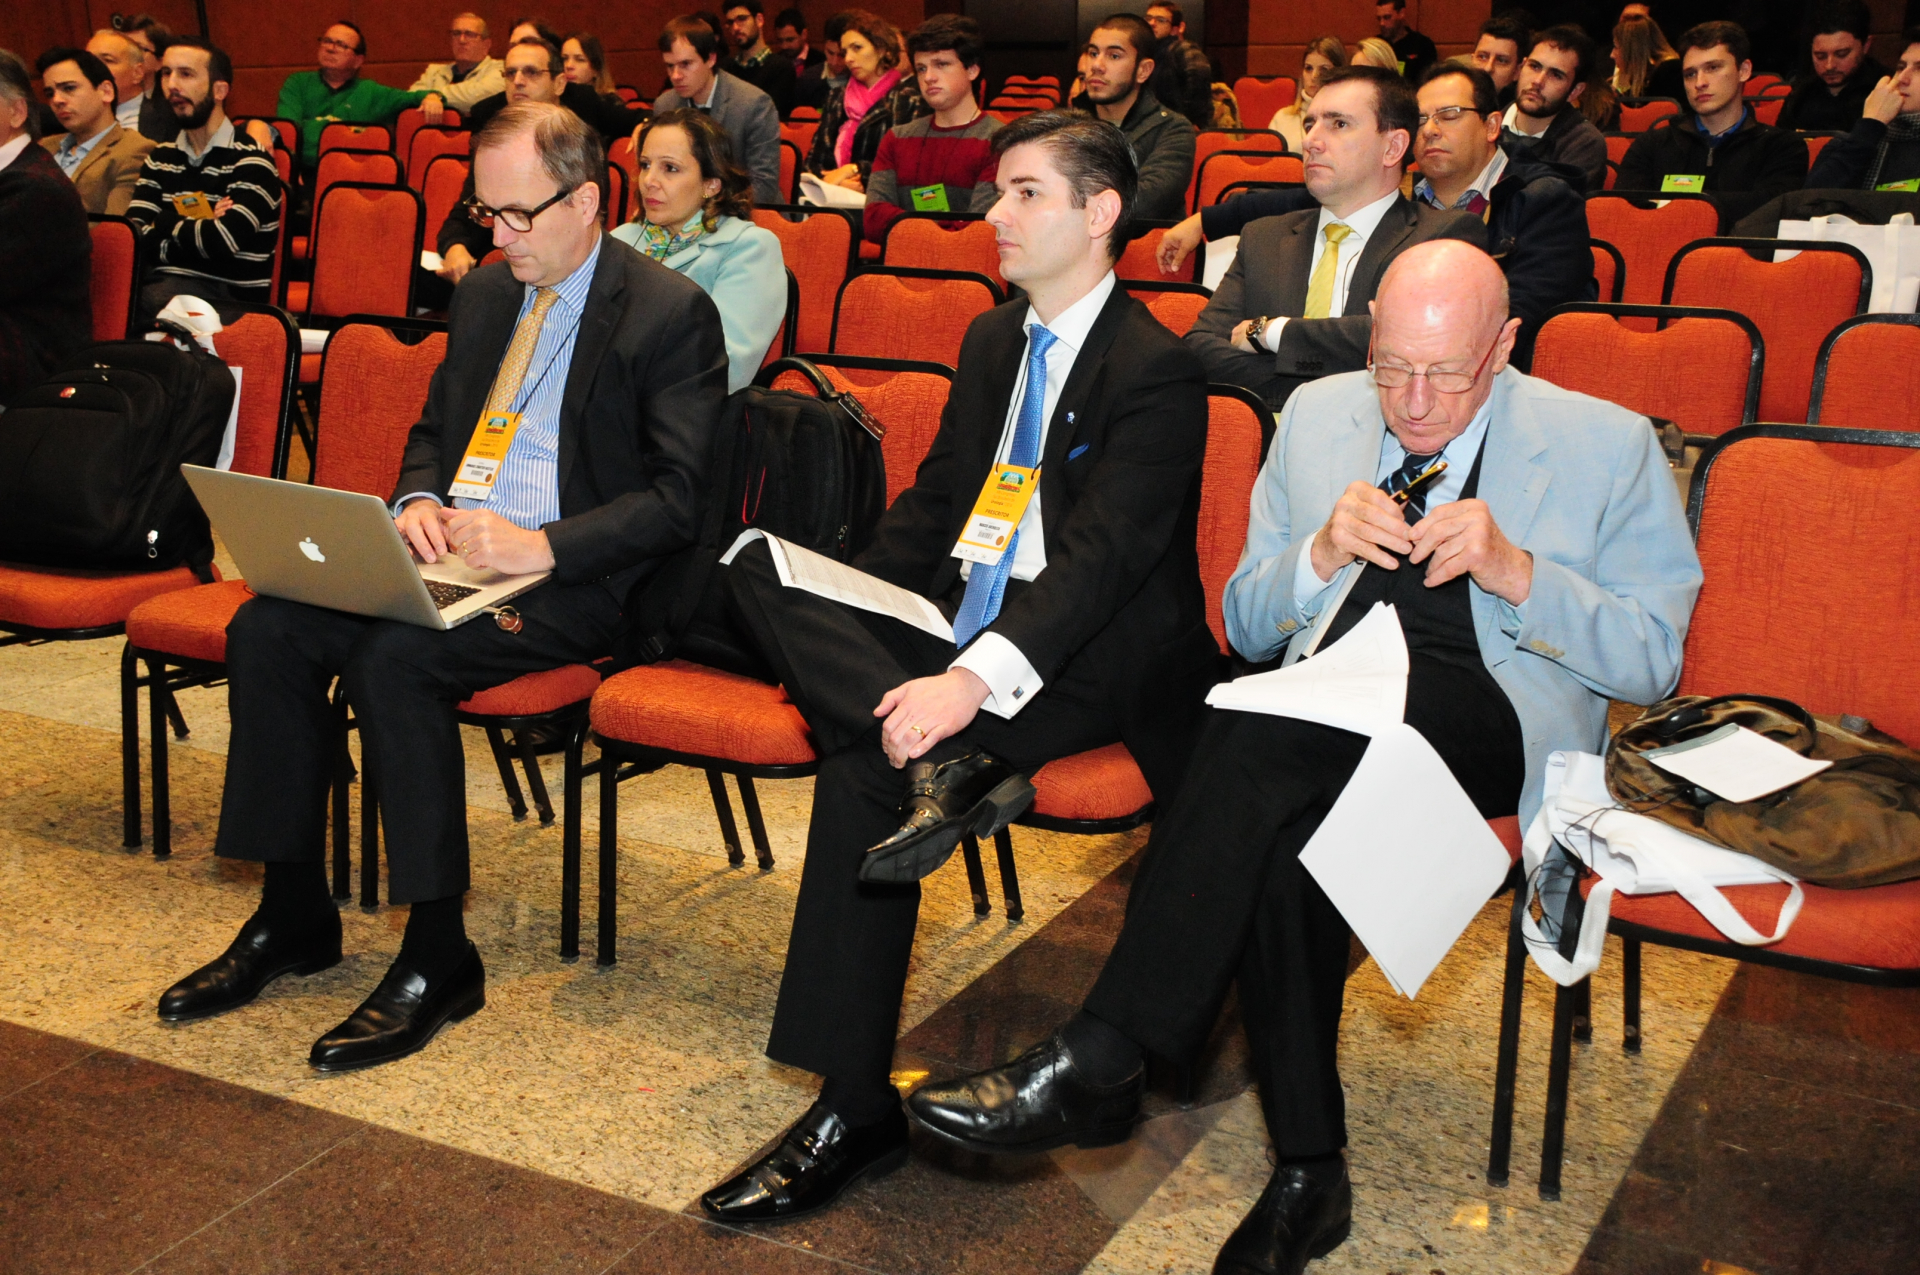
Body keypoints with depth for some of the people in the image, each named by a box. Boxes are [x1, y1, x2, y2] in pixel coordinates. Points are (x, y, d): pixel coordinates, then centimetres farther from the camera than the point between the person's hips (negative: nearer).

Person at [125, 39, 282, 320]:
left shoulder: (250, 162, -4)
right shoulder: (160, 158, 16)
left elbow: (223, 241, -18)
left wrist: (165, 223, 0)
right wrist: (198, 227, -7)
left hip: (231, 294, -5)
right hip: (166, 283, 5)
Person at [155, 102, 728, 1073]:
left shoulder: (671, 313, -7)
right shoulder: (483, 293, 16)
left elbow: (675, 500, -13)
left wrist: (544, 545, -23)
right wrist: (418, 500, 1)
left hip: (575, 584, -7)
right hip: (454, 556, 7)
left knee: (392, 657, -31)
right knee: (266, 629, -13)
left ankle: (438, 958, -19)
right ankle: (292, 916, 0)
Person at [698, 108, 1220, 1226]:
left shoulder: (1157, 371, -9)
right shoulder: (994, 340, 18)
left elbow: (1098, 558, -20)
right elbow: (934, 502, 20)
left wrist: (975, 680, -34)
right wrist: (837, 613, 2)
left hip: (1093, 661, -8)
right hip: (962, 628, 8)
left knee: (864, 772, -30)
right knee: (763, 570, -12)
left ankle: (856, 1112, -23)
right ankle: (942, 761, -32)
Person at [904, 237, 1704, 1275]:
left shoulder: (1608, 446, 5)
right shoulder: (1318, 417, 15)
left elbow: (1653, 662, 1)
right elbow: (1245, 627, 15)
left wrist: (1516, 572, -14)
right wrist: (1323, 554, -6)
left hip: (1499, 723, -3)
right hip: (1320, 728, 4)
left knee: (1273, 725, -34)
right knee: (1283, 831, -34)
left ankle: (1098, 1061, -32)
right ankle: (1307, 1172, -20)